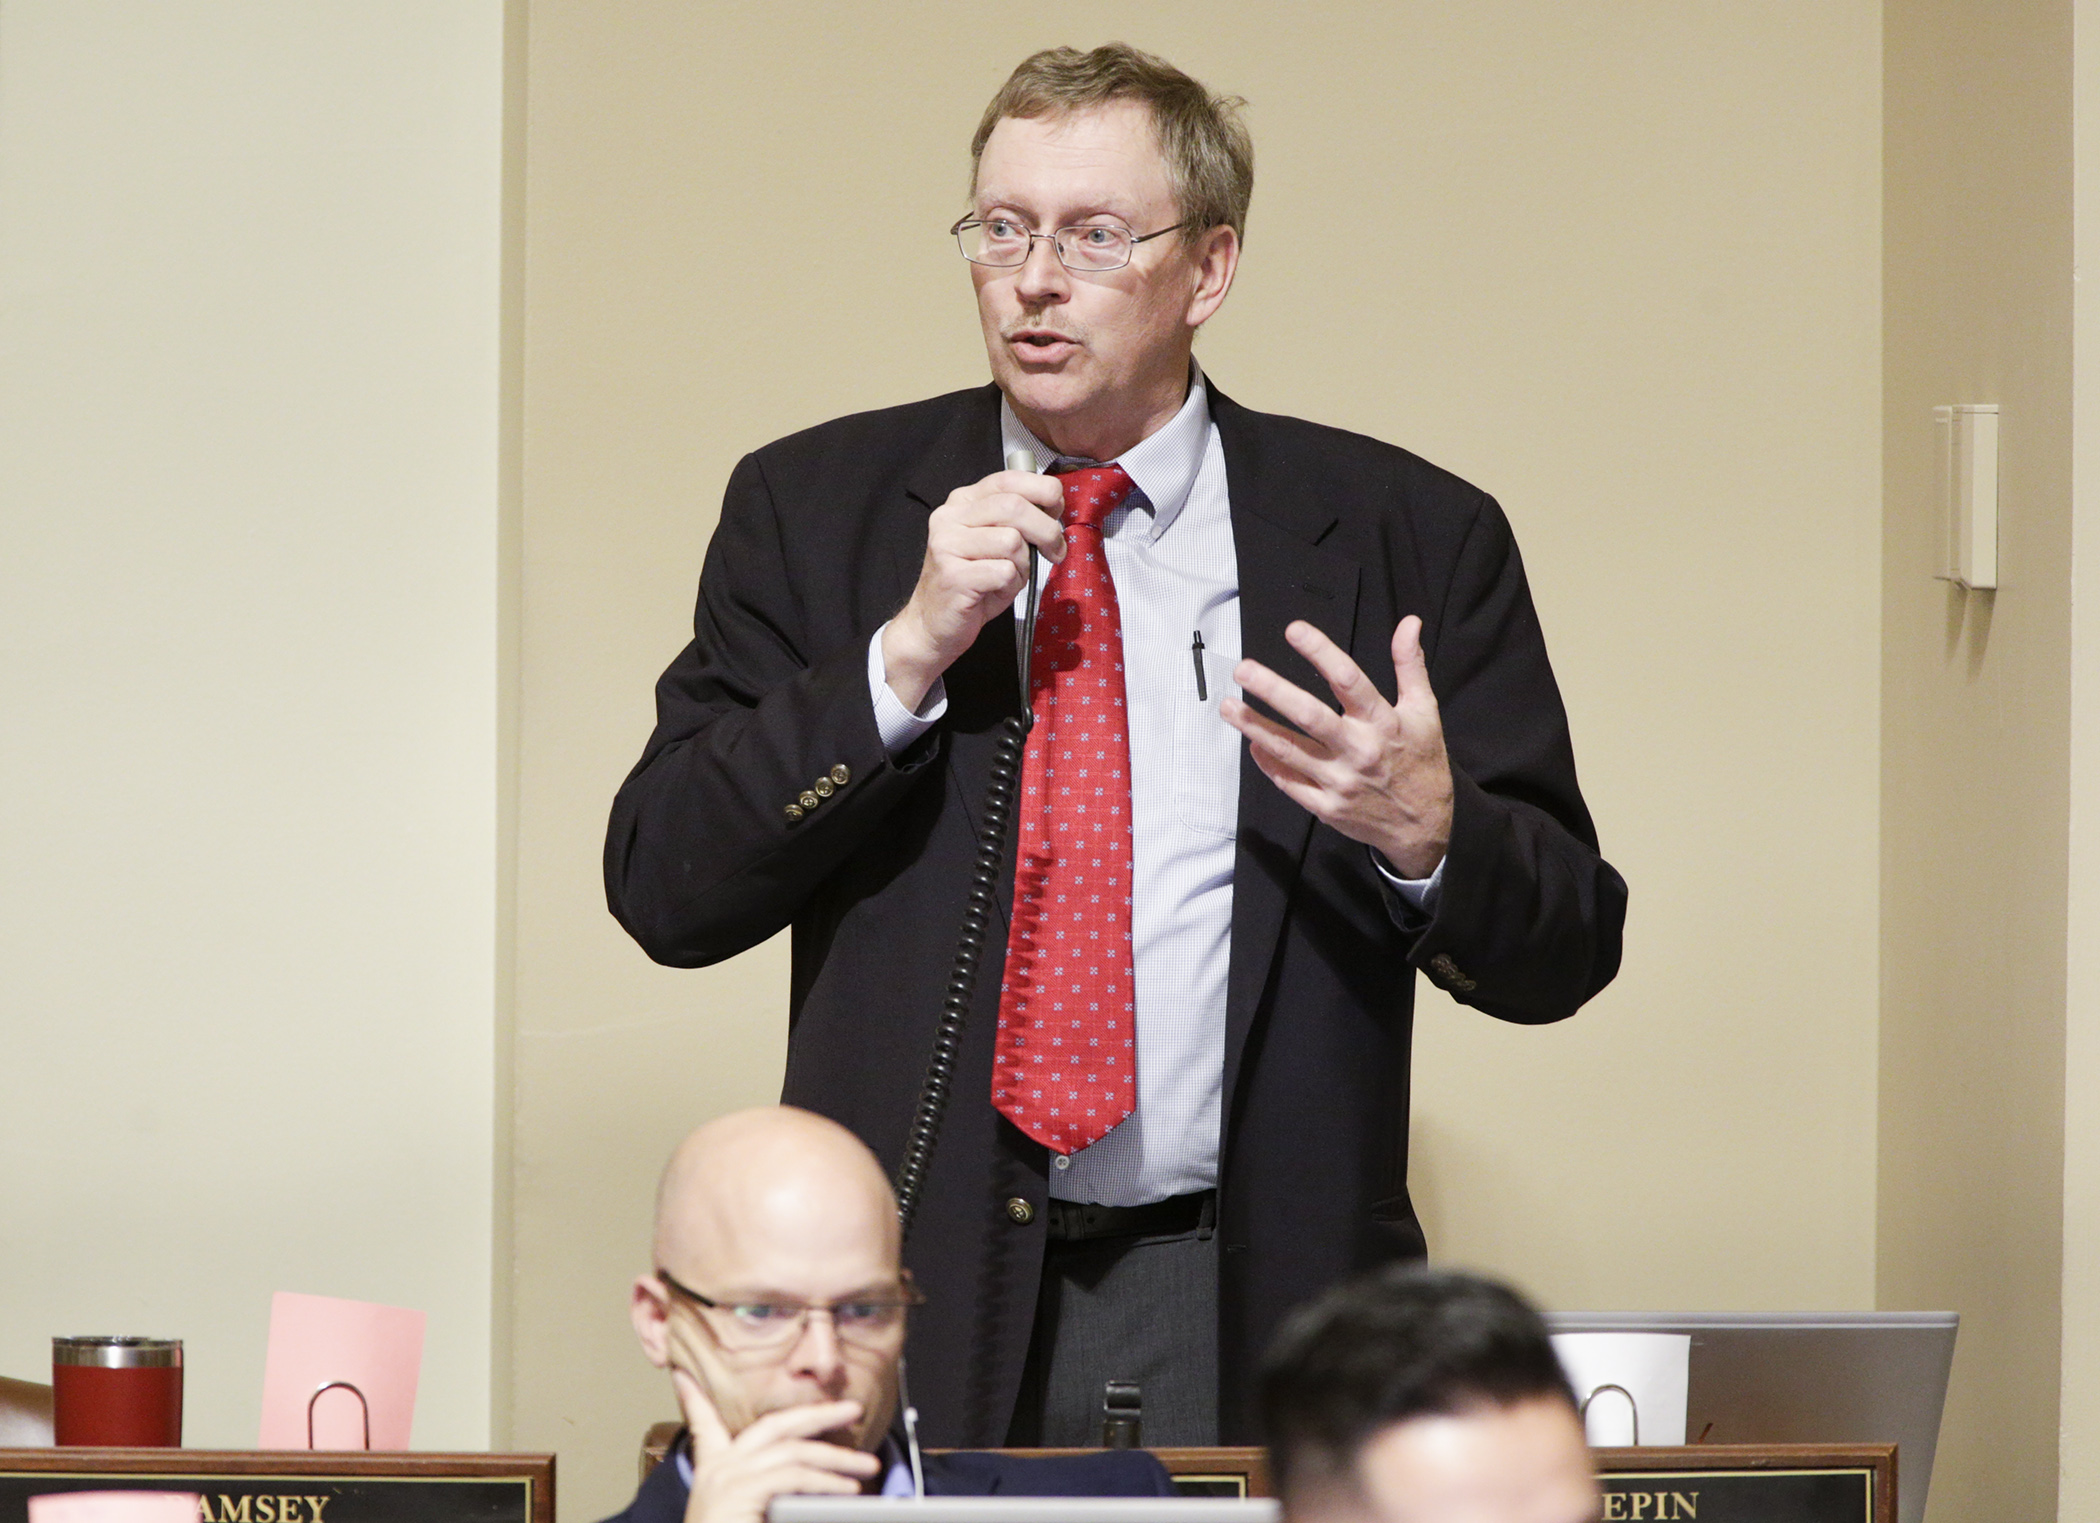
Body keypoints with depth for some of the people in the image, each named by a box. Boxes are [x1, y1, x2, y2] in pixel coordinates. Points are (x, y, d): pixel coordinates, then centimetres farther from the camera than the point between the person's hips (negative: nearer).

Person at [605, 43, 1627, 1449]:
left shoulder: (1410, 537, 3)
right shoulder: (814, 510, 7)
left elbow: (1566, 952, 4)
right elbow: (664, 893, -1)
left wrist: (1428, 832, -18)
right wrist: (905, 654, -12)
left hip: (1246, 1317, 0)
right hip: (911, 1294, 1)